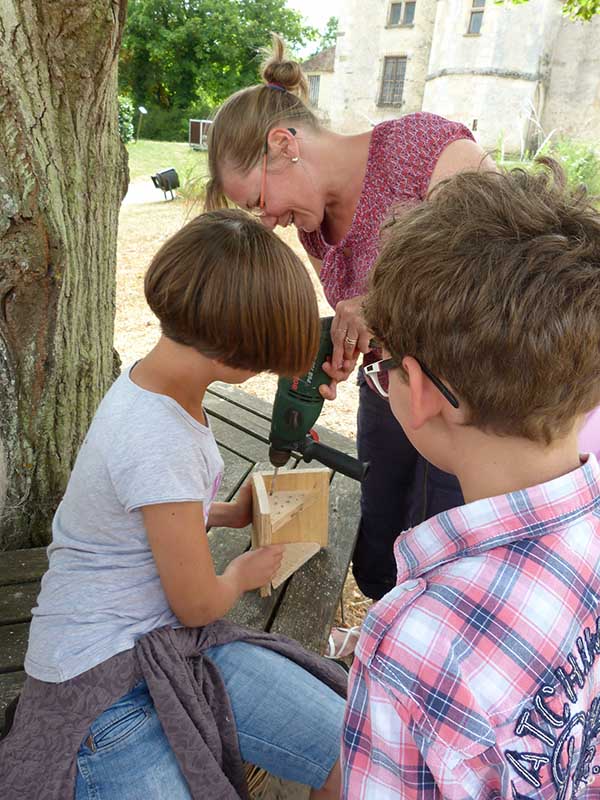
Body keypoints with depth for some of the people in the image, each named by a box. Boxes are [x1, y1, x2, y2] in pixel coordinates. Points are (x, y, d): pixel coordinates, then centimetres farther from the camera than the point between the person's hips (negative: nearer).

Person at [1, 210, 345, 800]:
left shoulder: (153, 381, 0)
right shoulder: (158, 438, -29)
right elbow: (197, 603, -15)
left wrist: (230, 513, 14)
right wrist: (244, 573, 5)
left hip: (170, 641, 8)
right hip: (104, 677, -7)